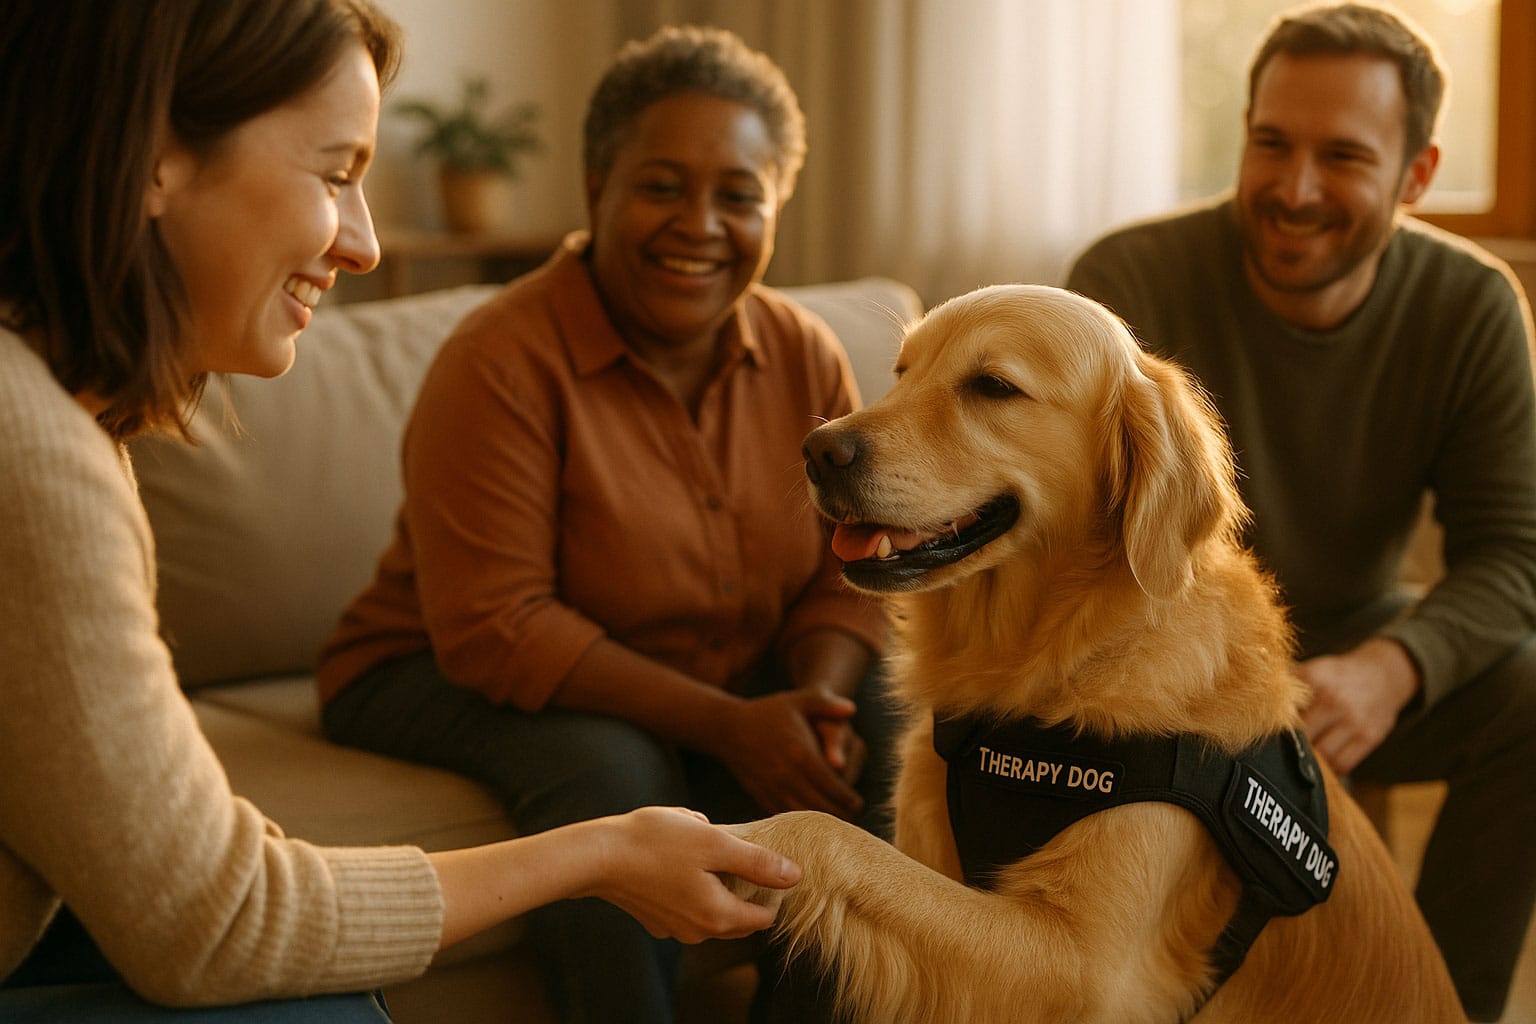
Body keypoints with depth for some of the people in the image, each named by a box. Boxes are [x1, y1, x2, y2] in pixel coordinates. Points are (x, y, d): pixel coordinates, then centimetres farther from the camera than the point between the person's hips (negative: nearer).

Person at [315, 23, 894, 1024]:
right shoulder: (503, 361, -20)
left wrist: (818, 699, -22)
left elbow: (851, 573, 1)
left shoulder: (806, 357, -3)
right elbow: (494, 630, -24)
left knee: (877, 737, -16)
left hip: (714, 693, 6)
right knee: (615, 772, -34)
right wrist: (721, 725, -30)